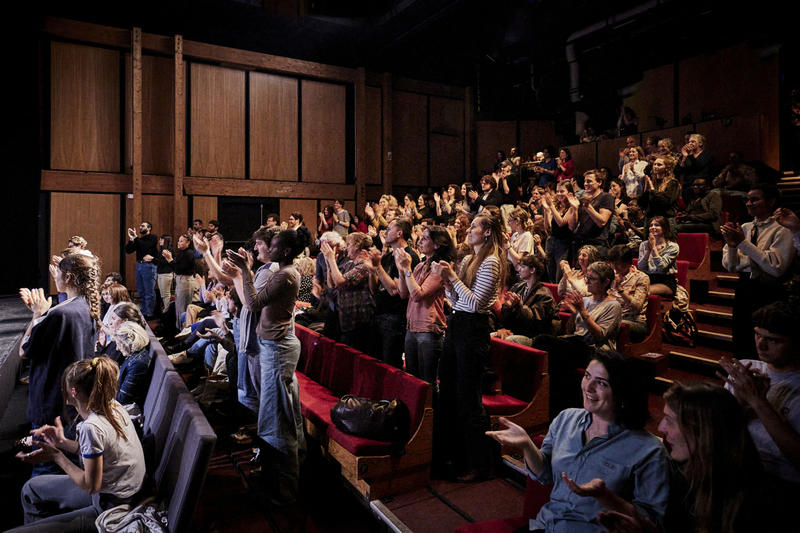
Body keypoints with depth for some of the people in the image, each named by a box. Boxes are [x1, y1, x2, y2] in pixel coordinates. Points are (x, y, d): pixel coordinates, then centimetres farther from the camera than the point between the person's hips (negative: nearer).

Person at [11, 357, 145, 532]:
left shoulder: (91, 427, -28)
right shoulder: (112, 406, -4)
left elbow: (90, 486, -20)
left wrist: (56, 456, -12)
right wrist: (63, 442, 5)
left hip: (111, 506, -9)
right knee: (31, 489, 23)